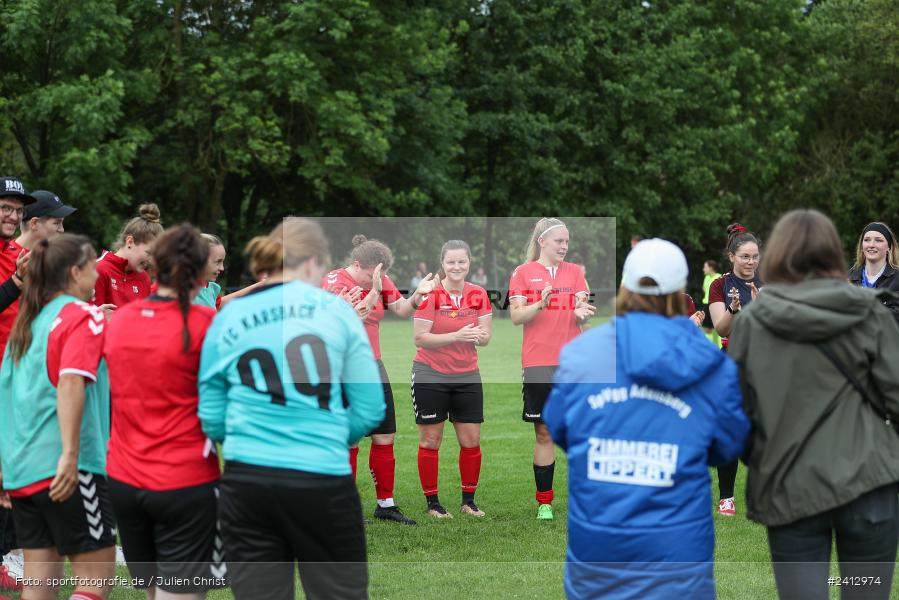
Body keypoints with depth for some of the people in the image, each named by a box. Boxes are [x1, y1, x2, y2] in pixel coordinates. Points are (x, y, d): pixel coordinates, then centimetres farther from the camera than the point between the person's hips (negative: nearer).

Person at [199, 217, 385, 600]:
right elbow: (370, 407, 2)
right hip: (322, 481, -2)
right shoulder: (336, 310, 2)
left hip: (247, 481, 2)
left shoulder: (227, 320, 6)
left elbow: (211, 418, 7)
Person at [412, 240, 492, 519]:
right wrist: (457, 336, -25)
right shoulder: (430, 294, -12)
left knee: (471, 441, 3)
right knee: (430, 440, 2)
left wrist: (479, 335, -22)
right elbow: (420, 339, -14)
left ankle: (468, 500, 17)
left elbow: (486, 336, 2)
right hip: (431, 376, -4)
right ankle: (432, 503, 12)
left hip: (467, 376, 4)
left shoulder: (479, 294, 1)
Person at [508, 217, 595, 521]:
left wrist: (581, 312, -19)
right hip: (538, 363, -2)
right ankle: (544, 501, 12)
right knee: (544, 433, 4)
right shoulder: (523, 273, 3)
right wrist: (539, 305, -22)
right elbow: (516, 316, -3)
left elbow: (582, 311, 4)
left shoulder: (574, 271, 10)